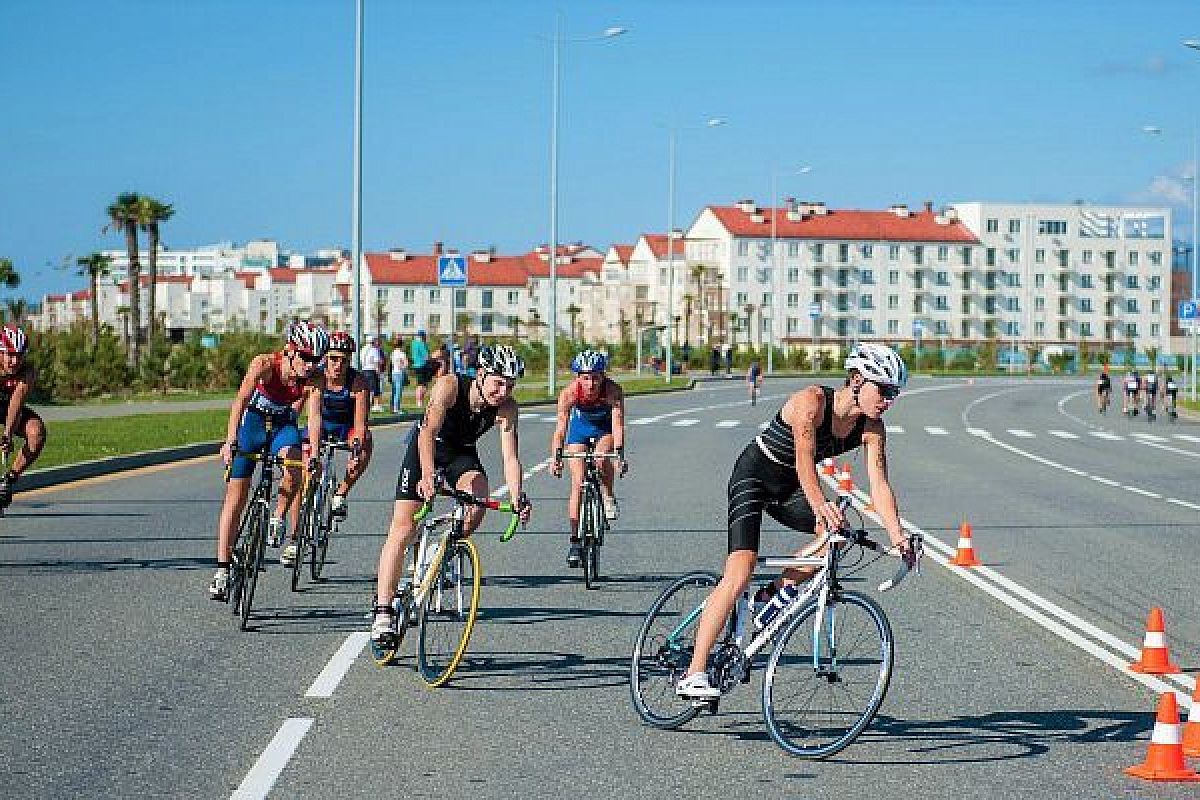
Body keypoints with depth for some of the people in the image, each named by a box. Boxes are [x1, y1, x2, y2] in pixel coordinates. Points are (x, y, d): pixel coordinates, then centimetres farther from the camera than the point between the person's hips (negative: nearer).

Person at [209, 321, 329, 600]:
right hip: (253, 420, -2)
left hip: (283, 424, 2)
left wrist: (314, 454, -42)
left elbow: (314, 416, -28)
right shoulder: (265, 364, -29)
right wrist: (230, 441, -50)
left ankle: (278, 517, -1)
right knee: (236, 496, -6)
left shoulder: (316, 378, -22)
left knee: (294, 467, -31)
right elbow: (241, 399, -38)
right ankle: (222, 570, -3)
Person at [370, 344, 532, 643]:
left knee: (477, 506, -29)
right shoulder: (449, 385, -31)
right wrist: (427, 476, -57)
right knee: (403, 529, -11)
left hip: (462, 453, 2)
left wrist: (517, 497, -45)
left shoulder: (507, 408, -22)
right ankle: (383, 612, -9)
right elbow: (428, 431, -42)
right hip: (425, 447, -2)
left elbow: (510, 457, -28)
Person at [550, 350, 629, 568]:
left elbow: (618, 425, -39)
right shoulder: (569, 392, -31)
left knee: (601, 458, -33)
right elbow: (561, 428, -33)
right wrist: (556, 457, -47)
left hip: (606, 429, -1)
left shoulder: (613, 391, -33)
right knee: (578, 483, -8)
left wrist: (619, 453, -54)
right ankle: (575, 540, -3)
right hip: (580, 426, 1)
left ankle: (608, 498, -5)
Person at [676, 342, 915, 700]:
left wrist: (899, 538, -26)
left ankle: (780, 591, 2)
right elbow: (804, 458, -39)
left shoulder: (871, 428, -8)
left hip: (787, 490, 7)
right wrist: (820, 506, -56)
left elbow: (880, 485, -13)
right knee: (740, 573, -21)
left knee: (840, 534, -21)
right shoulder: (812, 401, -27)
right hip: (754, 474, -6)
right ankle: (693, 675, -23)